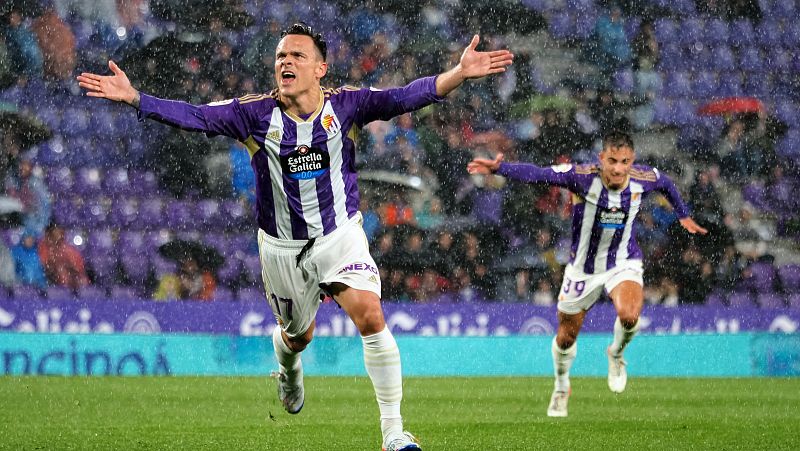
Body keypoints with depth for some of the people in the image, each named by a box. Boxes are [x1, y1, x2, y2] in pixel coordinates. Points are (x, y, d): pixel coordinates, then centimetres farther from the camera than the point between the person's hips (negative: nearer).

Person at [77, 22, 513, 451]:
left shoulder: (346, 105, -9)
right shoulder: (256, 113, -10)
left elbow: (406, 97, -18)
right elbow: (194, 116, -15)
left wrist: (459, 73, -32)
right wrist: (133, 97, -27)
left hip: (340, 234, -1)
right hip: (282, 247, 1)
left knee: (370, 317, -21)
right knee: (297, 334, 18)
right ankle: (288, 368, 59)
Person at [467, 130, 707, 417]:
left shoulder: (644, 179, -16)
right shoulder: (582, 177, -25)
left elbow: (667, 184, 9)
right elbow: (535, 174, -36)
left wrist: (683, 215, 24)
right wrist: (499, 168, -51)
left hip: (624, 263, 0)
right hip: (583, 269, 0)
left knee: (629, 315, -30)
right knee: (566, 337, 12)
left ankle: (616, 354, 5)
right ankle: (561, 388, 44)